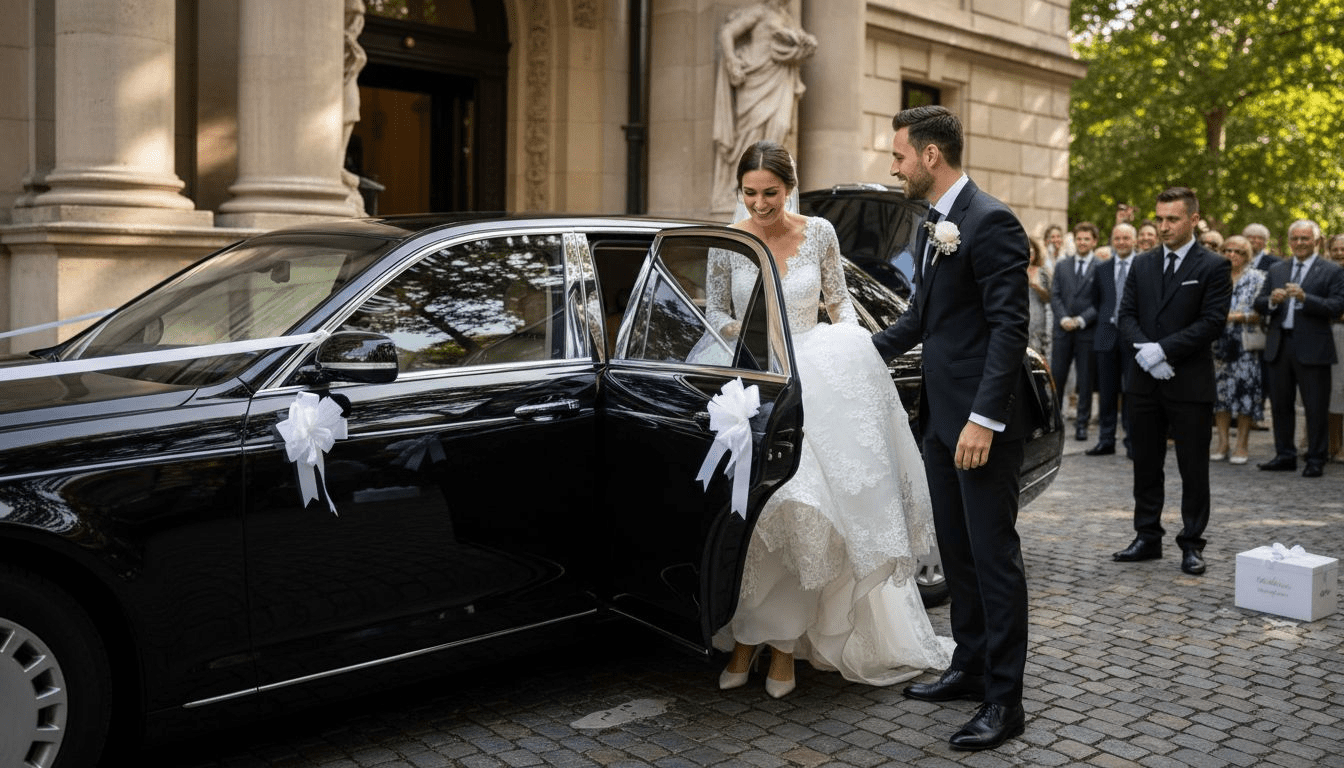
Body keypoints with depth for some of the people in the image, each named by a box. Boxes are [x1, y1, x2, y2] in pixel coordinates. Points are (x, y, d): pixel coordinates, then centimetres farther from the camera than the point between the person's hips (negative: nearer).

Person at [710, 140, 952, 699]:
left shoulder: (819, 234, 4)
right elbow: (713, 310, 8)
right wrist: (737, 330, -13)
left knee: (800, 509, -12)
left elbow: (839, 302, 14)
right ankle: (745, 634, 0)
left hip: (811, 381, 0)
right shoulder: (727, 244, 1)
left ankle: (782, 642, 1)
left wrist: (851, 345, -4)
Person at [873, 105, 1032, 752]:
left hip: (982, 419, -9)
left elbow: (1009, 327, -20)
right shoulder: (932, 228, 14)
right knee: (955, 549, 17)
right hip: (940, 414, 9)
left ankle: (1004, 699, 10)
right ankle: (970, 667, 31)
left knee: (993, 553, -1)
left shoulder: (991, 223, -14)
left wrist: (984, 419, -24)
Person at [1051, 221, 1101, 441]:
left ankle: (1082, 423, 11)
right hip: (1063, 330, 3)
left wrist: (1081, 320, -14)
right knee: (1056, 378, 5)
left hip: (1087, 331, -3)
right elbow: (1055, 296, 5)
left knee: (1085, 380, 4)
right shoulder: (1062, 266, 11)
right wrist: (1063, 318, -10)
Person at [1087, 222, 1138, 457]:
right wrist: (1098, 329, 6)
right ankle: (1106, 440, 14)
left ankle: (1132, 441, 8)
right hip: (1107, 336, 3)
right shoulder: (1102, 270, 14)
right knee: (1107, 391, 7)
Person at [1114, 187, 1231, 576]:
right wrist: (1144, 350, -11)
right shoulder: (1142, 264, 11)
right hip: (1145, 382, 5)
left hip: (1190, 383, -4)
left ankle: (1191, 544, 14)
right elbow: (1127, 314, 7)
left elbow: (1211, 322, -12)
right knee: (1146, 466, 11)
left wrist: (1163, 349, -18)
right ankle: (1147, 537, 22)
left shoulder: (1214, 267, -4)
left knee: (1193, 469, 3)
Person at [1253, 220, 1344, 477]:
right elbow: (1259, 305, 8)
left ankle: (1316, 460, 11)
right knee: (1280, 405, 11)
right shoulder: (1276, 270, 13)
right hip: (1279, 347, 5)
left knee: (1315, 408, 2)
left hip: (1312, 348, -4)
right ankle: (1285, 456, 21)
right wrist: (1272, 300, -14)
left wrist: (1305, 298, -23)